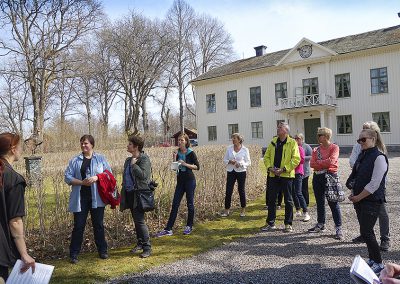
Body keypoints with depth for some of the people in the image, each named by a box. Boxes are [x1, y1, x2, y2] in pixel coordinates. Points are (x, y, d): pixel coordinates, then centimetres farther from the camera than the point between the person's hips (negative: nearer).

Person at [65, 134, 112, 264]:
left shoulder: (101, 159, 6)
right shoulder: (75, 160, 5)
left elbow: (109, 173, 2)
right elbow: (67, 177, 0)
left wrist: (96, 177, -15)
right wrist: (82, 182, -14)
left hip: (96, 197, 0)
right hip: (80, 198, 0)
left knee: (98, 225, 10)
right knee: (78, 226, 3)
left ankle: (102, 250, 23)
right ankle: (74, 254, 14)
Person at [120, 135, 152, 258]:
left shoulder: (144, 159, -10)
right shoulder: (128, 160, 16)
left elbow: (143, 175, -23)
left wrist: (134, 164, -16)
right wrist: (123, 192, 17)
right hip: (129, 194, 8)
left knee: (139, 220, -10)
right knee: (136, 220, 15)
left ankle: (147, 247, -1)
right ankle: (140, 243, 27)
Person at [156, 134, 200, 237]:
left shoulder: (191, 153, -7)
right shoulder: (177, 153, 8)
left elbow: (197, 167, -8)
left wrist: (185, 164, -17)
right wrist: (174, 158, -6)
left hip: (189, 180, -5)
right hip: (180, 180, 5)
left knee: (190, 203, 5)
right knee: (175, 204, 2)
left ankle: (189, 226, 21)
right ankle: (168, 229, 3)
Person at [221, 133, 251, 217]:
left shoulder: (245, 150, -3)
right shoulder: (229, 148, 4)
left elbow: (248, 162, 0)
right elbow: (225, 160, 8)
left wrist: (240, 164, -18)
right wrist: (230, 161, -14)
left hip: (241, 172, -2)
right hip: (231, 172, 2)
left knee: (241, 190, 7)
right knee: (228, 191, 0)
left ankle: (243, 210, 22)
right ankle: (226, 210, 10)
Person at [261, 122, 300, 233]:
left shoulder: (292, 143, -5)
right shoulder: (273, 142, 10)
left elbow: (296, 159, -11)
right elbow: (266, 156, 11)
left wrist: (283, 169, -17)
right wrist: (269, 167, -6)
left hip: (286, 175, -4)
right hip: (274, 175, 5)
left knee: (288, 200, 6)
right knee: (271, 199, 8)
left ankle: (288, 224, 18)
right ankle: (270, 223, 19)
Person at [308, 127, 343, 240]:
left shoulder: (334, 147, -5)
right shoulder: (316, 149, 12)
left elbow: (331, 161, -18)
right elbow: (312, 164, 2)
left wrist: (318, 162, -6)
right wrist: (324, 164, -11)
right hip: (317, 177, 6)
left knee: (333, 203, -4)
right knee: (319, 202, 14)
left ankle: (338, 228, 3)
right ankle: (320, 224, 27)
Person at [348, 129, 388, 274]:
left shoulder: (379, 157, -14)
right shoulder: (362, 156, 11)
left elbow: (374, 184, -19)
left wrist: (358, 197, -13)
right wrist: (353, 194, 5)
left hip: (372, 201, -8)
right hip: (359, 200, 8)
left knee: (366, 232, -6)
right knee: (366, 231, 14)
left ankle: (378, 263, 10)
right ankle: (372, 259, 28)